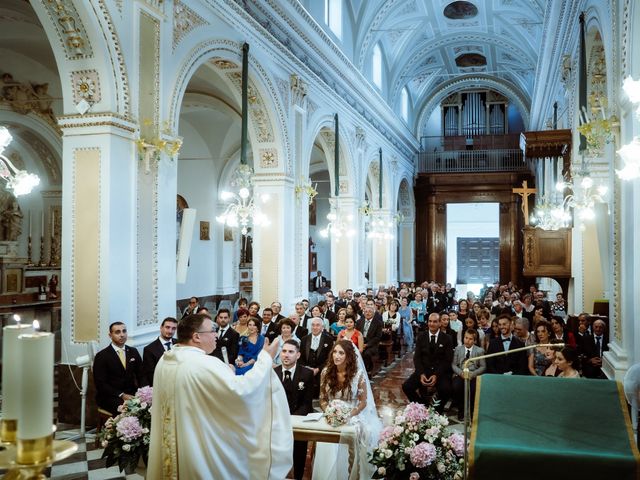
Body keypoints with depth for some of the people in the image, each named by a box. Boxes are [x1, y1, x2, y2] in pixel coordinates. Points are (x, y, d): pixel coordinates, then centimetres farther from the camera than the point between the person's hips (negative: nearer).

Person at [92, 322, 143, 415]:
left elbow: (141, 375, 13)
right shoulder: (101, 356, -1)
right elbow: (100, 383, -7)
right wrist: (121, 395, -16)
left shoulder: (133, 352, 12)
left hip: (131, 394, 4)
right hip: (110, 397, -4)